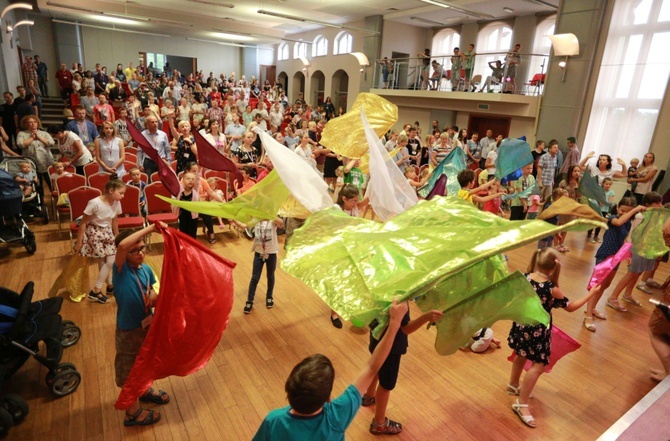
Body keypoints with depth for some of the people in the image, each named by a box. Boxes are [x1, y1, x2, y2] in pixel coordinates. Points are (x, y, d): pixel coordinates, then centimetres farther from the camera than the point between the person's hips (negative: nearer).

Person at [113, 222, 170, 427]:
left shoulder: (146, 269, -4)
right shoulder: (120, 269, -23)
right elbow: (123, 245, -44)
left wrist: (155, 299, -18)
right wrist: (151, 228, -42)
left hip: (147, 324, 6)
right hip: (129, 330, -6)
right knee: (129, 371, 14)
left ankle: (145, 391, 55)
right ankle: (133, 412, 34)